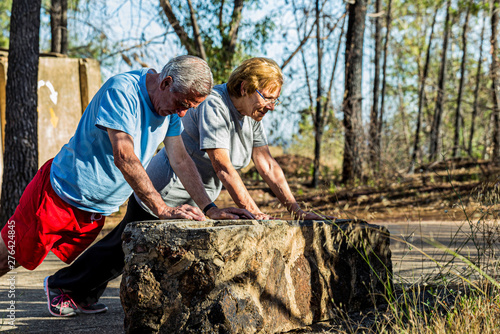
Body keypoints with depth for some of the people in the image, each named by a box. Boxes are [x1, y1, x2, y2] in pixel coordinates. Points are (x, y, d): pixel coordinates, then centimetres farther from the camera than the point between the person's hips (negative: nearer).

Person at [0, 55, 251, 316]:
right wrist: (162, 209, -38)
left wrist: (210, 209, -14)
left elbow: (180, 159, -2)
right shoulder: (121, 91, -27)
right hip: (61, 194, -7)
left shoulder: (171, 108, -3)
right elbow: (124, 158, -34)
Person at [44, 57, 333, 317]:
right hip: (163, 196, -8)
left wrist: (297, 209, -11)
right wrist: (254, 213, -35)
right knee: (123, 248, 6)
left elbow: (268, 165, -2)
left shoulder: (252, 114, -1)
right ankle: (63, 286, 25)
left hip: (194, 199, 8)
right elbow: (223, 168, -33)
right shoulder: (213, 106, -27)